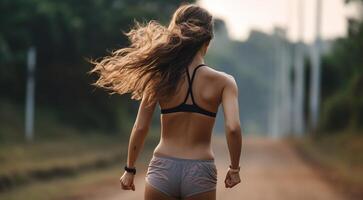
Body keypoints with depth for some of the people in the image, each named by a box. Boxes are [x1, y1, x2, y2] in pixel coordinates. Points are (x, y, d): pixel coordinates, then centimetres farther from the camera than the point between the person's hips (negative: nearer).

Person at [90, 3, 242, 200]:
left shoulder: (161, 78, -1)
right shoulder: (223, 82, -5)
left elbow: (140, 128, -2)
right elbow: (233, 128, -15)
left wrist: (130, 169, 9)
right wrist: (234, 168, -1)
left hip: (163, 168, 1)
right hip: (200, 172, -1)